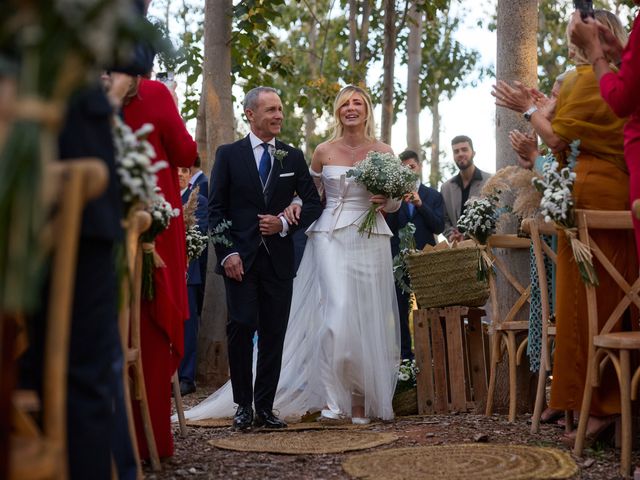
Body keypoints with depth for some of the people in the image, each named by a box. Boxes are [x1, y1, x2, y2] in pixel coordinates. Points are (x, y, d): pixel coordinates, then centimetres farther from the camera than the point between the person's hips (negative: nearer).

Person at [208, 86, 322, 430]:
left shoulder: (293, 157, 11)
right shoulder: (228, 154, 4)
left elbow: (313, 203, 12)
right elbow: (215, 209, 1)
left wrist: (285, 224, -6)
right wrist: (227, 253, -9)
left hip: (279, 258, 2)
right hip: (240, 258, -2)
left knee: (274, 334, 3)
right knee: (241, 327, -10)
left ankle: (265, 408, 11)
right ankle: (243, 405, 3)